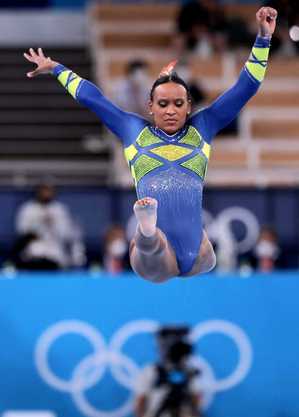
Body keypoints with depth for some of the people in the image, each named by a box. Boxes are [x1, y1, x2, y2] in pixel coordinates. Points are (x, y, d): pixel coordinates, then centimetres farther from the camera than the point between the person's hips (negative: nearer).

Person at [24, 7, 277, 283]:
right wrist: (56, 69, 39)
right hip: (156, 259, -5)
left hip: (194, 253, 5)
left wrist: (264, 38, 14)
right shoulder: (135, 130, 19)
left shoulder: (201, 128, 19)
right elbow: (91, 97, 31)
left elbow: (245, 87, 19)